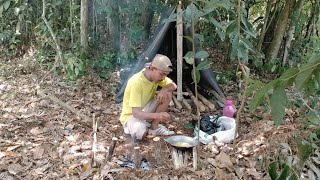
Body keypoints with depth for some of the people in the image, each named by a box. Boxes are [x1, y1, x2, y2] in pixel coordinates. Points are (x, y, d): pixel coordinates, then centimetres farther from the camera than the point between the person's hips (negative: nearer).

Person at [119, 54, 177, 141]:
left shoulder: (157, 75, -9)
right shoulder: (136, 82, -31)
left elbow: (173, 85, -2)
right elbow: (136, 113, -34)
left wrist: (165, 90, -26)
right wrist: (157, 115, -49)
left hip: (146, 110, 7)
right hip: (131, 115, -7)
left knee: (167, 94, -16)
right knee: (140, 133, -40)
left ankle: (154, 127, -7)